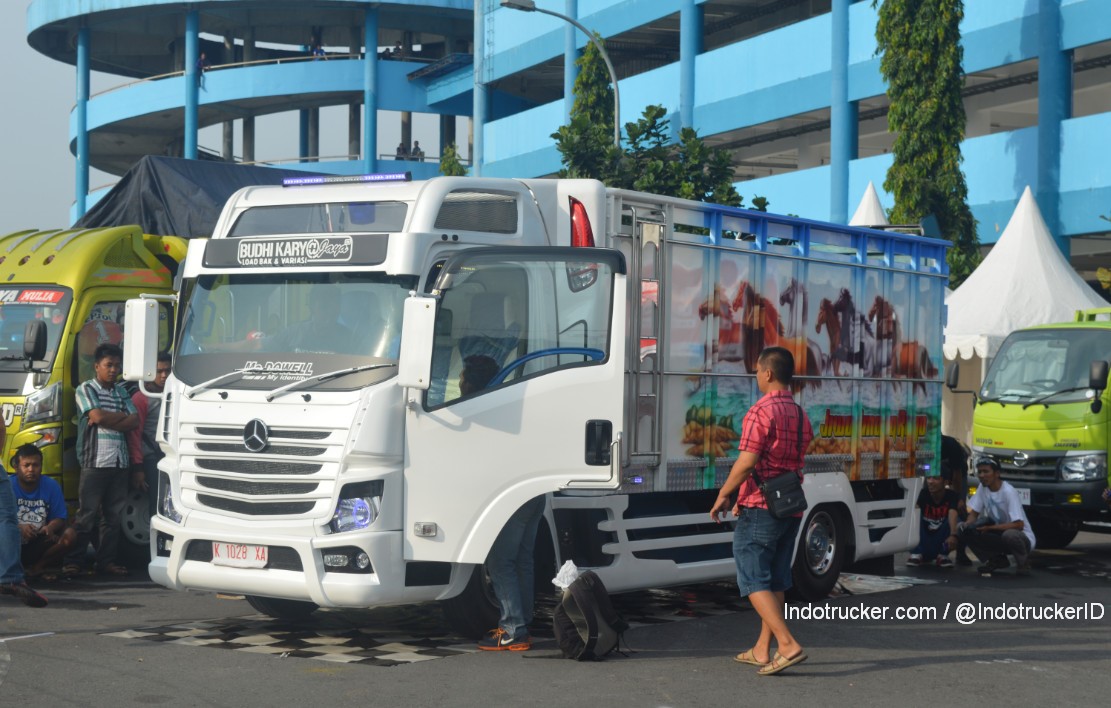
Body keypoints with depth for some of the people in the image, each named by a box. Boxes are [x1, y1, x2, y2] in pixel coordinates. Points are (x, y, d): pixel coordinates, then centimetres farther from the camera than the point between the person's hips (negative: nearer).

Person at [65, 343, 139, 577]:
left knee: (114, 514, 5)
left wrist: (109, 420, -8)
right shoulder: (86, 389, 3)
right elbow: (98, 416, -14)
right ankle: (73, 561, -2)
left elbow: (134, 422, 5)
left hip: (120, 462, 5)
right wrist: (122, 416, 0)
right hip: (95, 461, -5)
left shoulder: (121, 392, 18)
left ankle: (107, 560, 11)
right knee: (87, 514, -6)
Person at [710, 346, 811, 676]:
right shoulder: (801, 416, 13)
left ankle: (788, 645, -16)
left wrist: (723, 496, -6)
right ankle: (762, 650, 18)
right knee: (775, 582, 13)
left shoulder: (761, 412, -14)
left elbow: (747, 463, -20)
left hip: (759, 509, -8)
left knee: (755, 582, -5)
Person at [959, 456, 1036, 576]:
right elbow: (974, 512, 5)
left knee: (1009, 535, -41)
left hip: (1022, 537, -6)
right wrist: (968, 524, -19)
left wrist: (989, 528, -30)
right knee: (966, 529, -12)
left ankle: (1023, 562, -8)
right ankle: (996, 560, 4)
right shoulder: (983, 488, -4)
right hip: (999, 533, 6)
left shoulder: (1008, 492, -24)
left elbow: (1019, 525, -29)